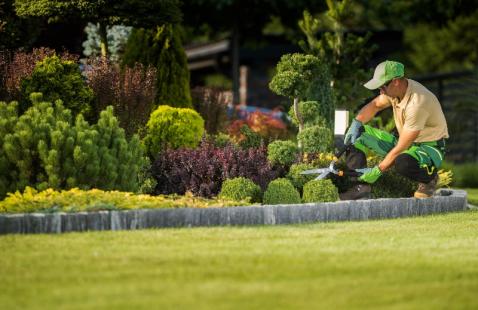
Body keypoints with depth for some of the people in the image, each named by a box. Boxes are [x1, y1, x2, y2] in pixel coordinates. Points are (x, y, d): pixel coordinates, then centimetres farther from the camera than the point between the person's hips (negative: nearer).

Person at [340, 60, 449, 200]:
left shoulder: (417, 103, -32)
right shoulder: (395, 89, -8)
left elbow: (401, 148, -29)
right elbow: (374, 105, 14)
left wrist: (377, 171, -24)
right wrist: (356, 123, -5)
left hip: (430, 148, -8)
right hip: (404, 142, 8)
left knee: (402, 162, -43)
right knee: (356, 133, -4)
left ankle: (429, 178, -8)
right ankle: (361, 188, -13)